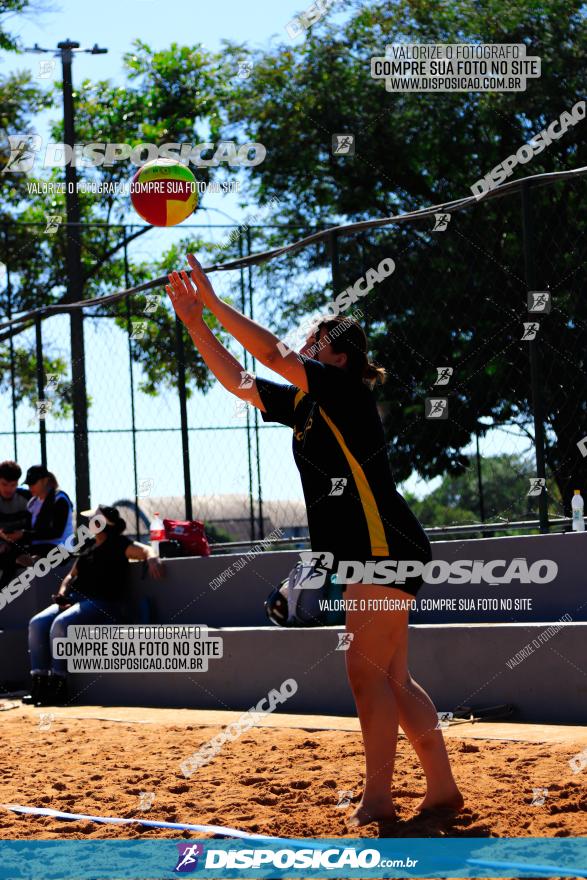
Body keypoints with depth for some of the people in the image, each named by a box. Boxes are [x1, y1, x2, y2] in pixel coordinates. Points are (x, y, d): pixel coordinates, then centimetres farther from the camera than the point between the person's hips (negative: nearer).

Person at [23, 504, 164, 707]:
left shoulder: (118, 545, -2)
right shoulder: (88, 546, 21)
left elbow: (145, 550, -14)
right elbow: (72, 575, 24)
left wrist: (152, 559, -38)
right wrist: (62, 592, 4)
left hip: (104, 604, -8)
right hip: (75, 599, 8)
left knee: (61, 624, -31)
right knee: (38, 623, -12)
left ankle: (57, 687, -26)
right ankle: (39, 685, -15)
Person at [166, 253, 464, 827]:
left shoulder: (348, 391, -8)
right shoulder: (303, 404, 16)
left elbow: (274, 354, -17)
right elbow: (238, 381, 20)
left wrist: (212, 302, -13)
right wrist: (194, 321, 13)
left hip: (387, 550, -10)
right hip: (369, 555, 10)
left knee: (366, 670, -10)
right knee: (393, 679, 9)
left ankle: (377, 799, -7)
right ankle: (442, 789, 13)